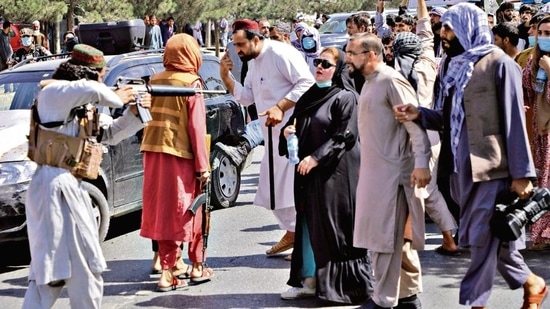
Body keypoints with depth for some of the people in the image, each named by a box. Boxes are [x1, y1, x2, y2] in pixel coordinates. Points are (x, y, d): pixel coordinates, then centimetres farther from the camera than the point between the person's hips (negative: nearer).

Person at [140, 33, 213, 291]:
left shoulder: (155, 81, 8)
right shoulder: (191, 83, -7)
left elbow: (150, 115, 10)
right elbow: (196, 127, -10)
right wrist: (203, 166, -7)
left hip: (153, 152, 5)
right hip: (180, 154, -5)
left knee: (163, 211, 10)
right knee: (189, 211, 8)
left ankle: (168, 269, 11)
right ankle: (197, 268, 18)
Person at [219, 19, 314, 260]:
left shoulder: (280, 53, -16)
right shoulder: (253, 63, 14)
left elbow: (307, 83, -21)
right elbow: (246, 97, 15)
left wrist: (280, 107, -26)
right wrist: (226, 76, 1)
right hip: (274, 134, 10)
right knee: (272, 188, 14)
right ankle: (292, 231, 26)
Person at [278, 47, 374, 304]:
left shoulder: (345, 97, -8)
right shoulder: (310, 95, 15)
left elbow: (344, 136, -15)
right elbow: (295, 124, 21)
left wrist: (316, 158, -19)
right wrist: (287, 131, -2)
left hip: (334, 171, -8)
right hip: (308, 171, 8)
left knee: (332, 226, -4)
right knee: (308, 225, 10)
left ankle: (341, 284, 4)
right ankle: (309, 279, 18)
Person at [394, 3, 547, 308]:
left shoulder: (498, 63, -8)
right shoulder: (451, 65, 12)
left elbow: (514, 121, -11)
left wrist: (521, 173, -14)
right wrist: (418, 114, -3)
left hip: (490, 165, -7)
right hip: (461, 166, 7)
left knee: (483, 237, -3)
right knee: (492, 235, 14)